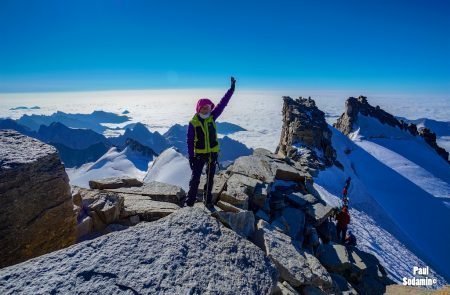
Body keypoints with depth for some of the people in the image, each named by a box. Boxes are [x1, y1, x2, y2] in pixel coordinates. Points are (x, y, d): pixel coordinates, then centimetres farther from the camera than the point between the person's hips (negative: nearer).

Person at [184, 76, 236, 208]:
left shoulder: (212, 117, -3)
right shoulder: (193, 123, -10)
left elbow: (222, 103, -6)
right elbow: (190, 141, -7)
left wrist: (231, 89, -10)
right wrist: (191, 157, -9)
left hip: (213, 153, 3)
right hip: (199, 154, -3)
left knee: (210, 178, 13)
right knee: (195, 178, -2)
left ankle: (208, 200, 29)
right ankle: (190, 200, 14)